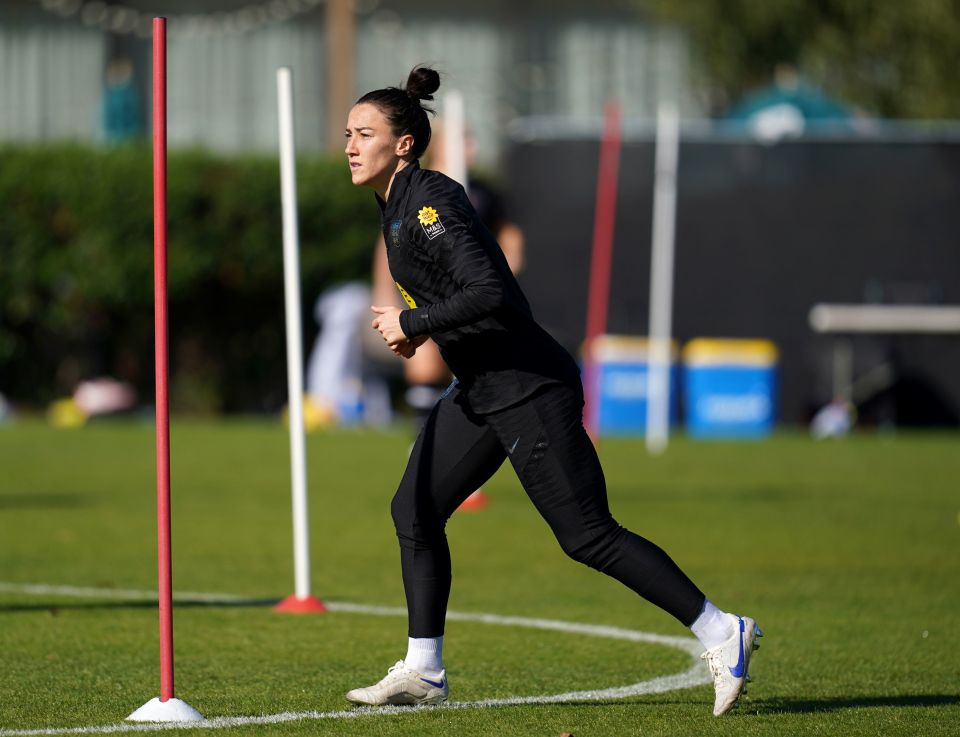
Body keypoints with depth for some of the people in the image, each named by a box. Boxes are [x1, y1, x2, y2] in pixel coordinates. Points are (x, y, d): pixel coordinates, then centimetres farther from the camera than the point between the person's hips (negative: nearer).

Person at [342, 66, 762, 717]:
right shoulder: (397, 204, 11)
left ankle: (722, 633, -3)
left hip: (528, 388, -10)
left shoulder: (429, 201, -18)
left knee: (587, 535, -8)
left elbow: (490, 294, -28)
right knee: (415, 511, 9)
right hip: (481, 389, 10)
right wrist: (420, 327, 10)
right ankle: (424, 672, 16)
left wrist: (413, 322, -19)